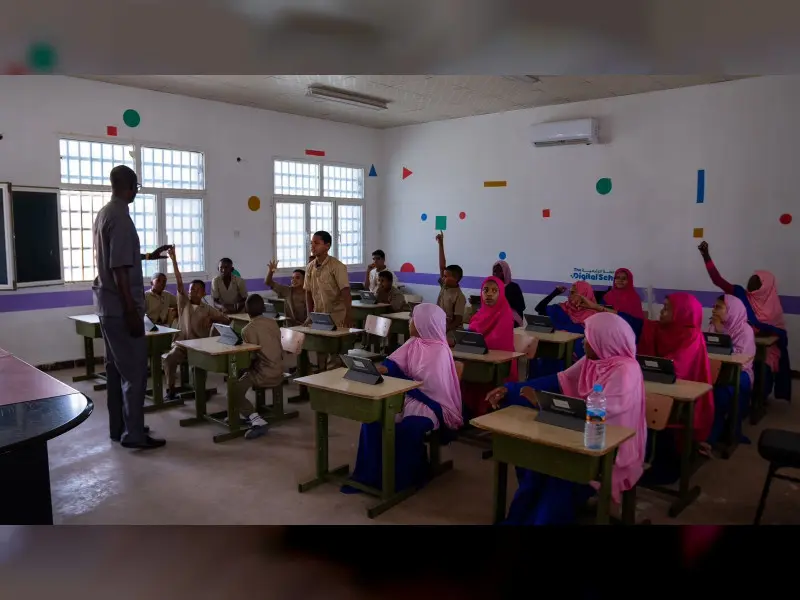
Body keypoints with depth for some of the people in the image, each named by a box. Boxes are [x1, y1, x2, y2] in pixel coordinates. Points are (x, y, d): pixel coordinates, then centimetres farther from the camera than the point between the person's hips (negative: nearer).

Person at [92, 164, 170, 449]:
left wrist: (149, 256, 39)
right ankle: (134, 434, 2)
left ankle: (118, 427, 22)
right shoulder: (120, 217, -18)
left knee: (116, 367, 14)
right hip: (121, 306, -10)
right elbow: (119, 268, -23)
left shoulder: (103, 214, 14)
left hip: (107, 304, 10)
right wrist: (132, 311, -22)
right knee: (134, 370, -4)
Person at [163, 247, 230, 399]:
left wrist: (211, 319, -10)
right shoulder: (184, 302, 5)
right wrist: (173, 260, -16)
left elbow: (227, 321, 4)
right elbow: (179, 283, -7)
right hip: (181, 344, 1)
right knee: (169, 358, -28)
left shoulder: (209, 309, 4)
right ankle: (170, 388, -13)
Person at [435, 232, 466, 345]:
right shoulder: (444, 287, 6)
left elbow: (458, 320, -14)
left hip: (448, 335, -6)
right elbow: (442, 265, 4)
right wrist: (441, 244, 3)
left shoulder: (459, 297, -12)